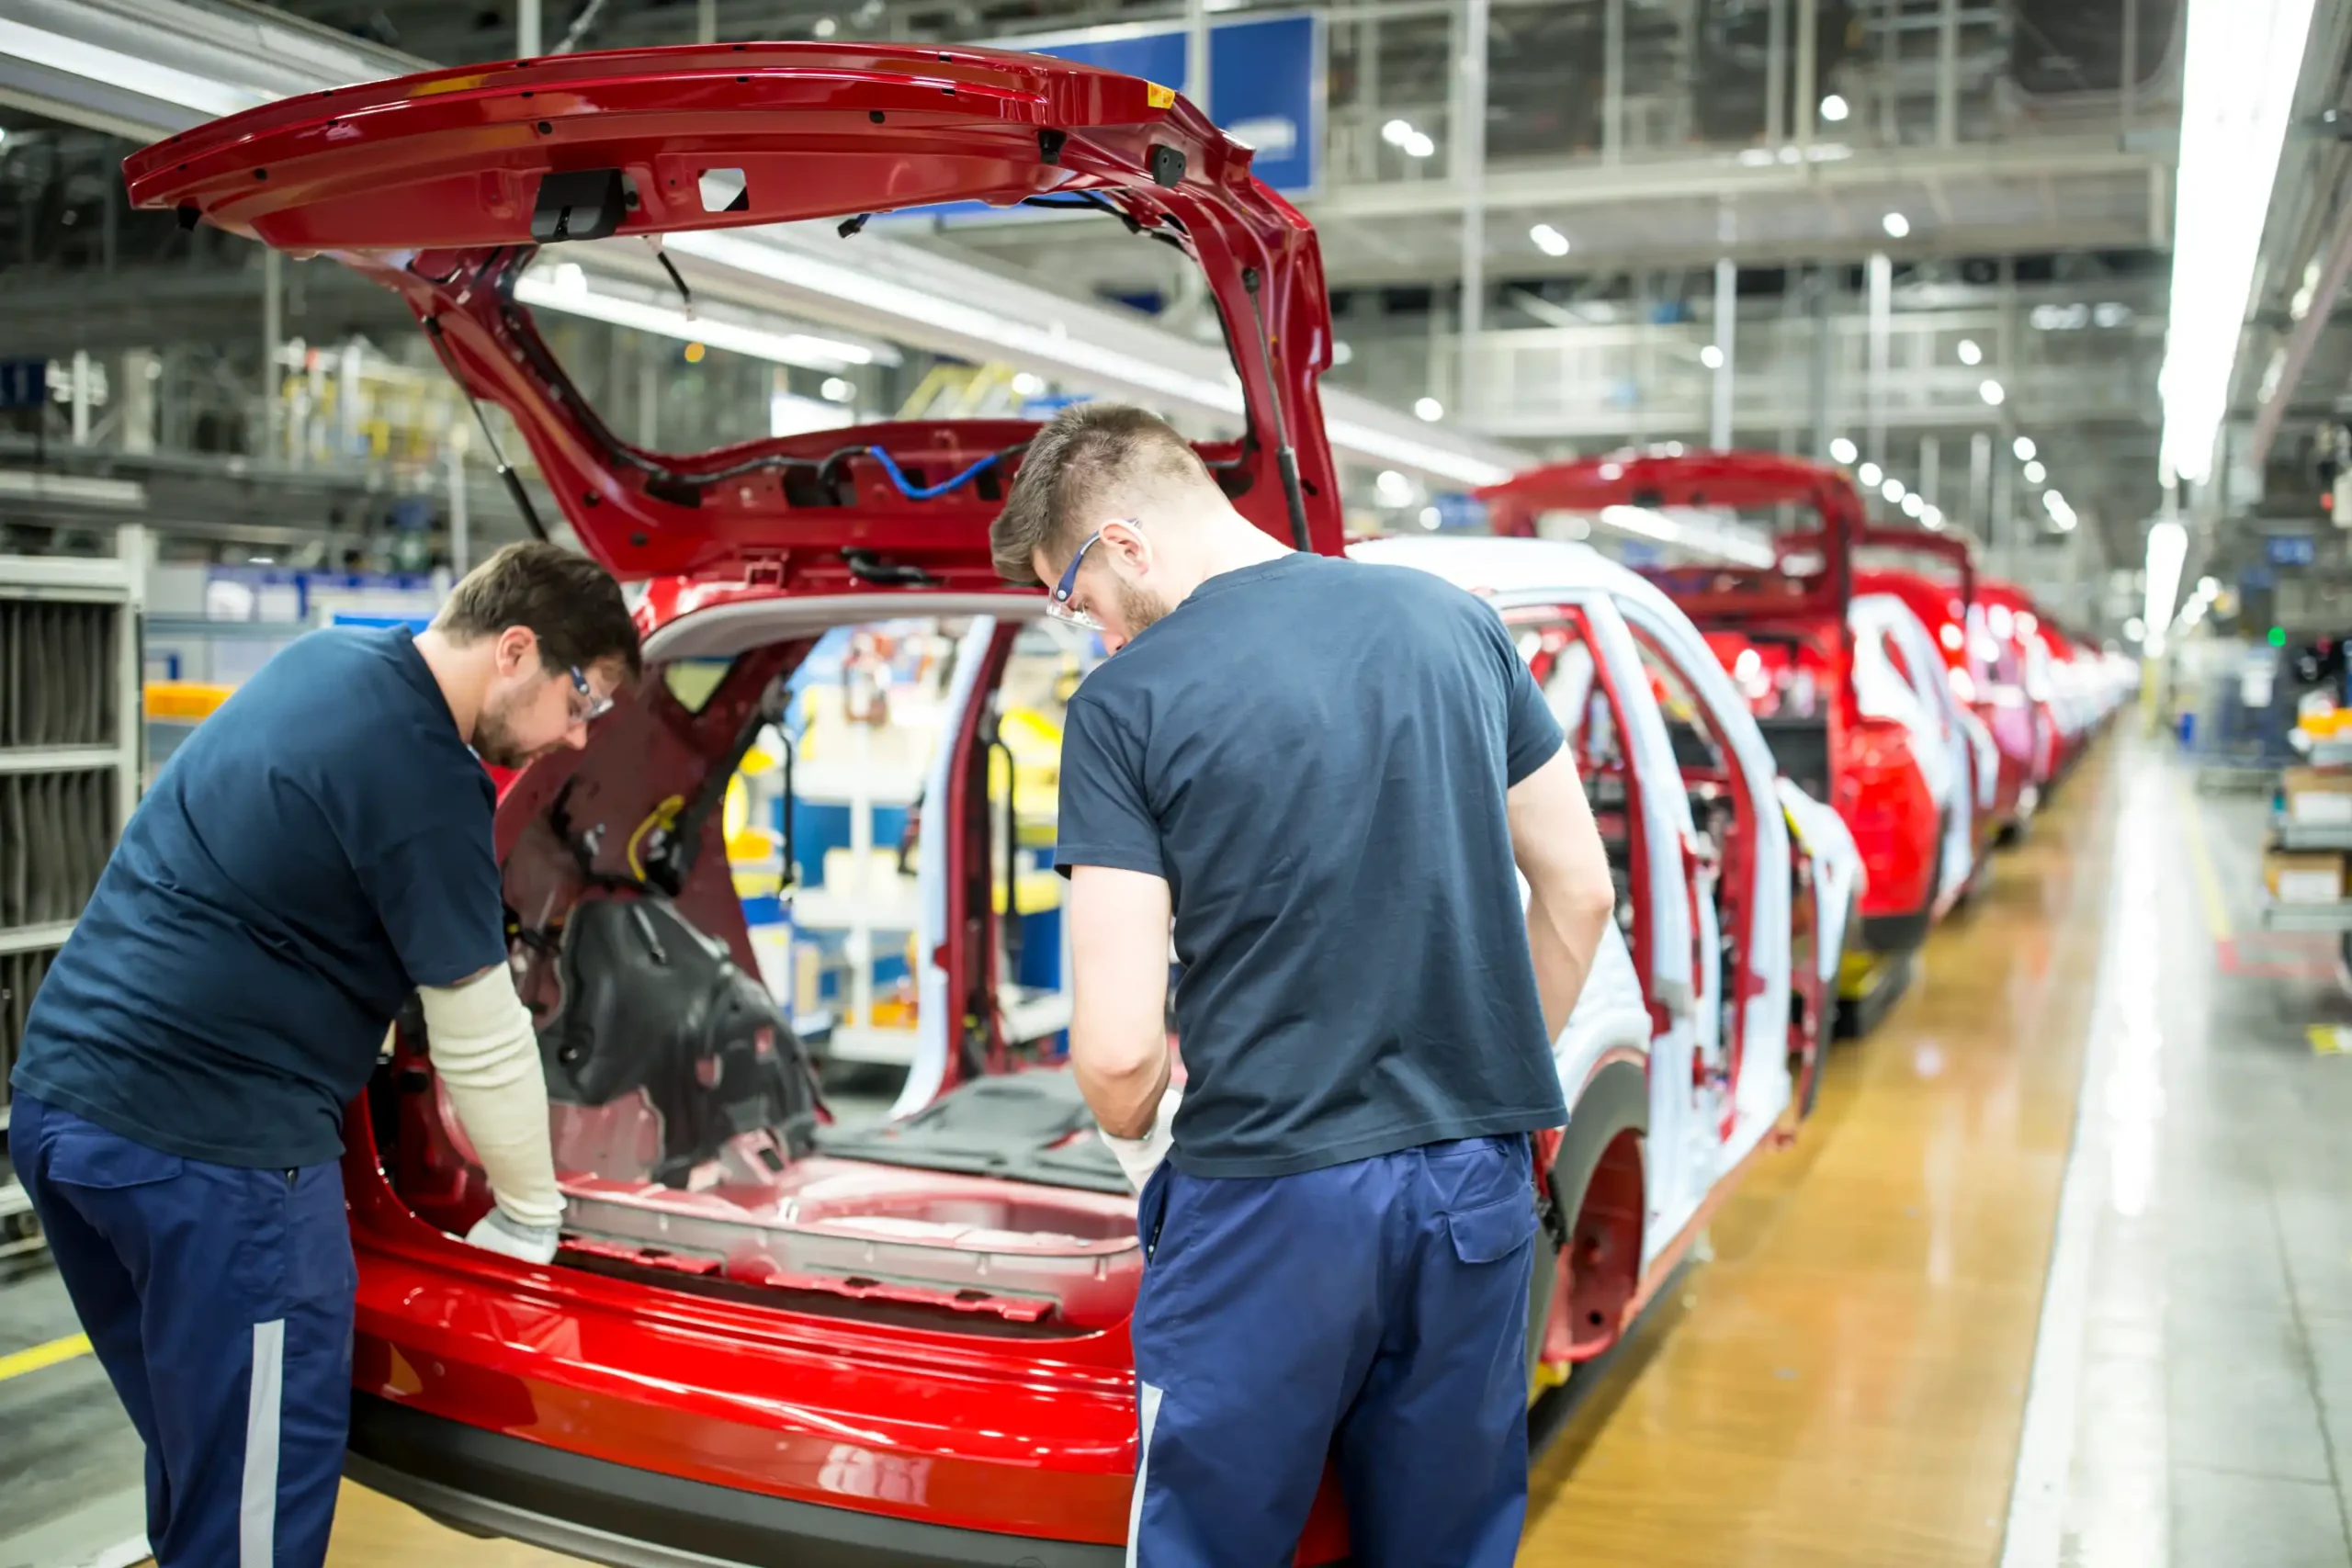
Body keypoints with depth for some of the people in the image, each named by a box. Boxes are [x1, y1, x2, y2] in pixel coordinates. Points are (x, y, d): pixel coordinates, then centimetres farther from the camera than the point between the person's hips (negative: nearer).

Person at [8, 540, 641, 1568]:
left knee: (200, 1463, 23)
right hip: (213, 1149, -10)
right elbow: (481, 1038, -8)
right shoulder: (422, 781, -15)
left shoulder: (326, 659, 12)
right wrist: (531, 1220, 6)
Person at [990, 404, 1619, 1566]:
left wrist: (1136, 1136, 8)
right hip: (1478, 1187, 5)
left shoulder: (1126, 703, -10)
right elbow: (1580, 893, 10)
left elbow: (1116, 1051, -14)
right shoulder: (1453, 619, 5)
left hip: (1271, 1205, -5)